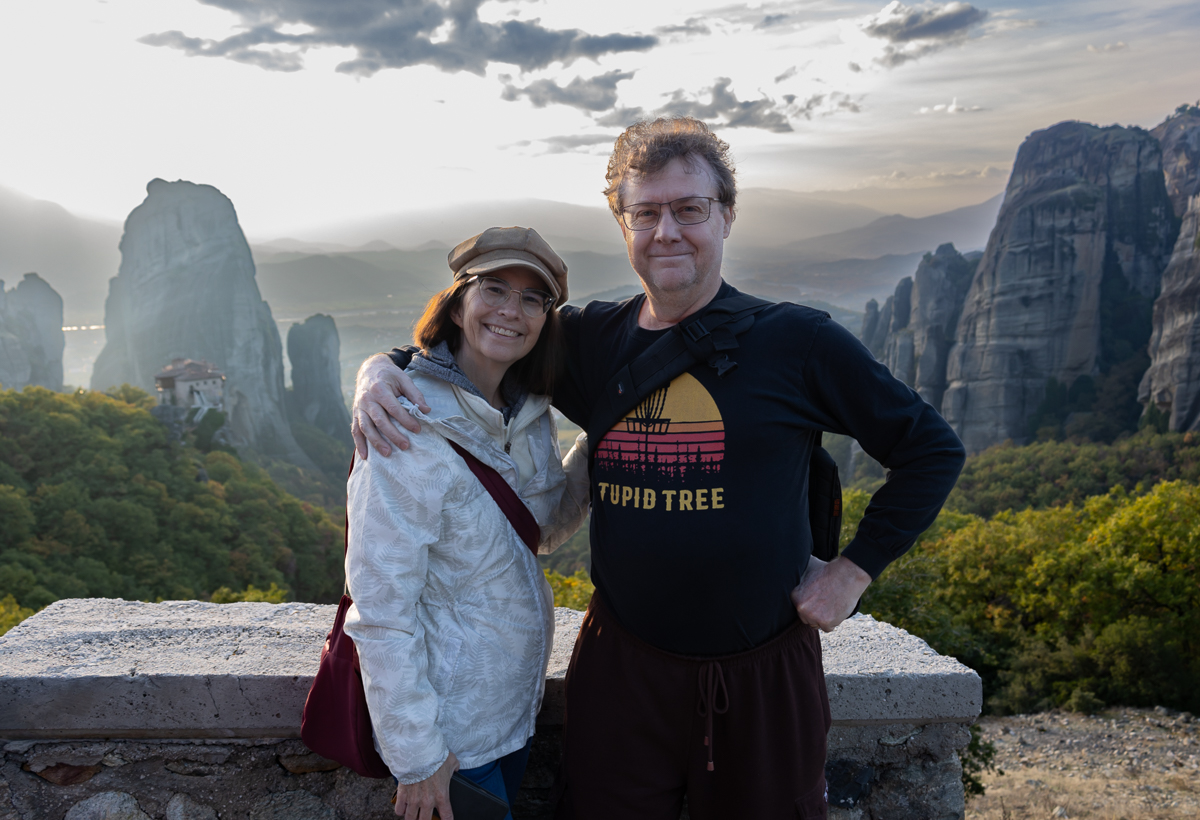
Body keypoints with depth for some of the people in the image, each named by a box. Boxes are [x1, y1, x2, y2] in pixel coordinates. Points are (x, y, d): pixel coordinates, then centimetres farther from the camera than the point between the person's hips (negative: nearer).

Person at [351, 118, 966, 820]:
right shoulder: (590, 341, 2)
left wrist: (855, 570, -5)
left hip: (764, 674, -1)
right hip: (621, 668, 2)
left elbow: (933, 448, 0)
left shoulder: (796, 340, -7)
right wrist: (380, 369, -6)